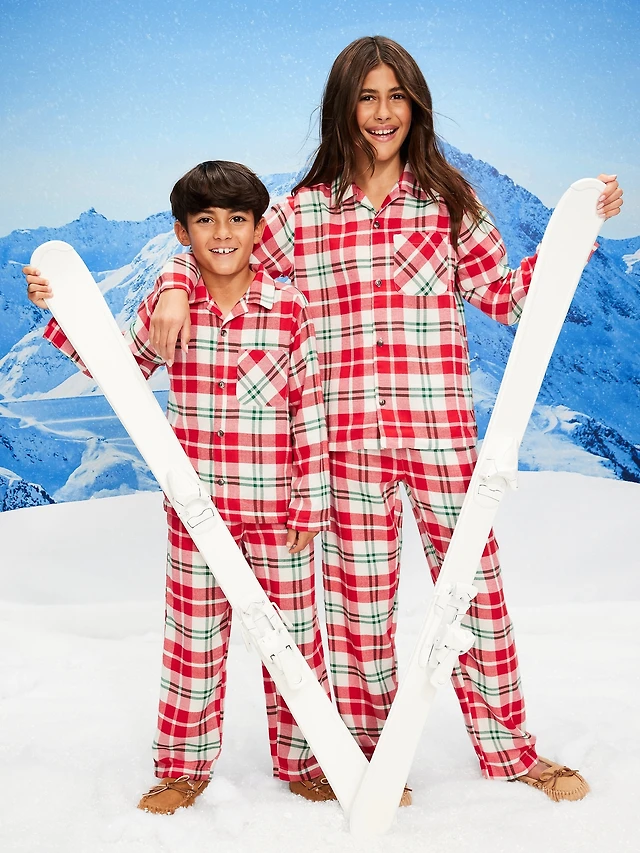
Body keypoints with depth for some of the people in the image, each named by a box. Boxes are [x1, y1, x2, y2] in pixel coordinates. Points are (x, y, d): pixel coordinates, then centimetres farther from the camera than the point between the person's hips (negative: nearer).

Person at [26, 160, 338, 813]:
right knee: (192, 636, 14)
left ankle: (301, 761, 30)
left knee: (293, 634, 11)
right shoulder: (169, 298, -1)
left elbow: (309, 410, -5)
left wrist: (308, 507, -5)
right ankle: (184, 766, 32)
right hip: (197, 509, 2)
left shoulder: (288, 307, -7)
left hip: (276, 510, -1)